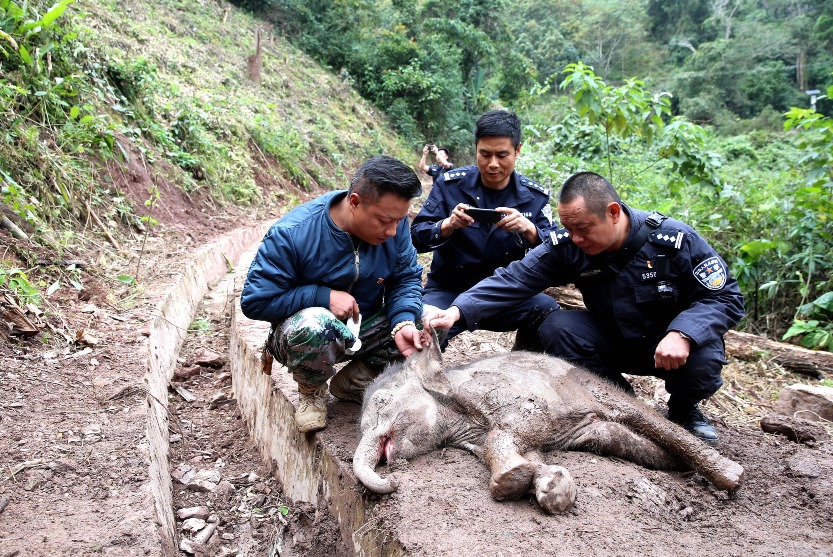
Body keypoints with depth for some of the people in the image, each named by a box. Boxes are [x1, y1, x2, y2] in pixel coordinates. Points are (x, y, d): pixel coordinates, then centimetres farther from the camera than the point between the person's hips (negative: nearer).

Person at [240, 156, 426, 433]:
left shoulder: (393, 223, -13)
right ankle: (312, 391, -3)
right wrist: (324, 296, -29)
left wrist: (403, 323, -25)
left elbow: (407, 277, -5)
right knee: (314, 324, -40)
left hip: (366, 328, 5)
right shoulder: (292, 233, -25)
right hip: (305, 335, -5)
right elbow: (254, 301, -21)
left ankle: (353, 382, 5)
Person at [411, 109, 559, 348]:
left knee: (549, 311, -26)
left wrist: (528, 229, -24)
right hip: (448, 290, -2)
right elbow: (418, 238, -4)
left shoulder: (535, 196, 1)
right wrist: (448, 225, -25)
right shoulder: (450, 184, -4)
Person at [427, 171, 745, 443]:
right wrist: (457, 311, -37)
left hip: (670, 344, -2)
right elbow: (514, 280, -23)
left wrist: (683, 333, -37)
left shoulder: (675, 240, -23)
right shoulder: (566, 246, -17)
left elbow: (726, 298, -17)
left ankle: (684, 408, 5)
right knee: (556, 328, -22)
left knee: (702, 362, -34)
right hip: (612, 342, 3)